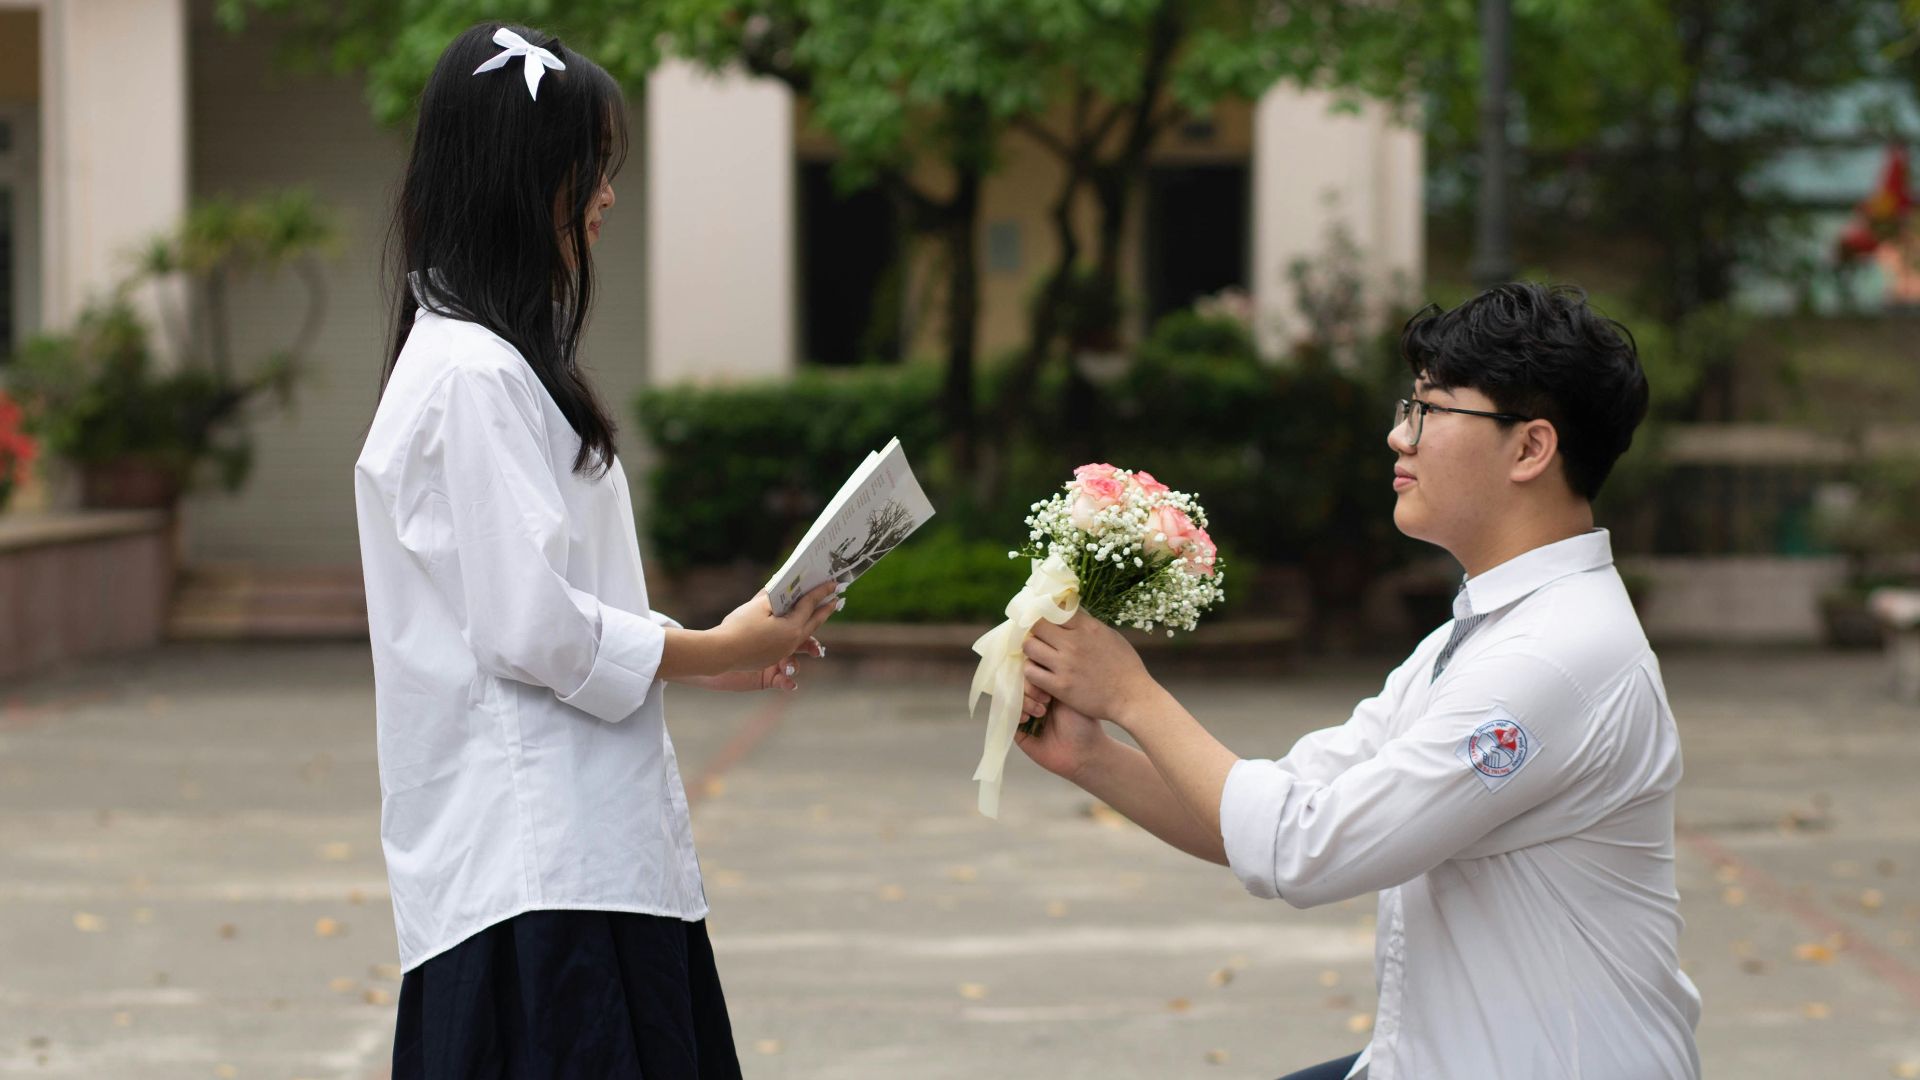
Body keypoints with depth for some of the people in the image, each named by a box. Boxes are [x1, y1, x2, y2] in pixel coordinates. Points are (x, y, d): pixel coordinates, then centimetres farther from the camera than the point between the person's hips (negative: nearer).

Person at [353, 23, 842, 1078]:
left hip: (582, 851, 10)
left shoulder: (497, 358, 18)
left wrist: (704, 650, 12)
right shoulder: (473, 377, -13)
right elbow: (528, 628, -18)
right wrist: (710, 652, -7)